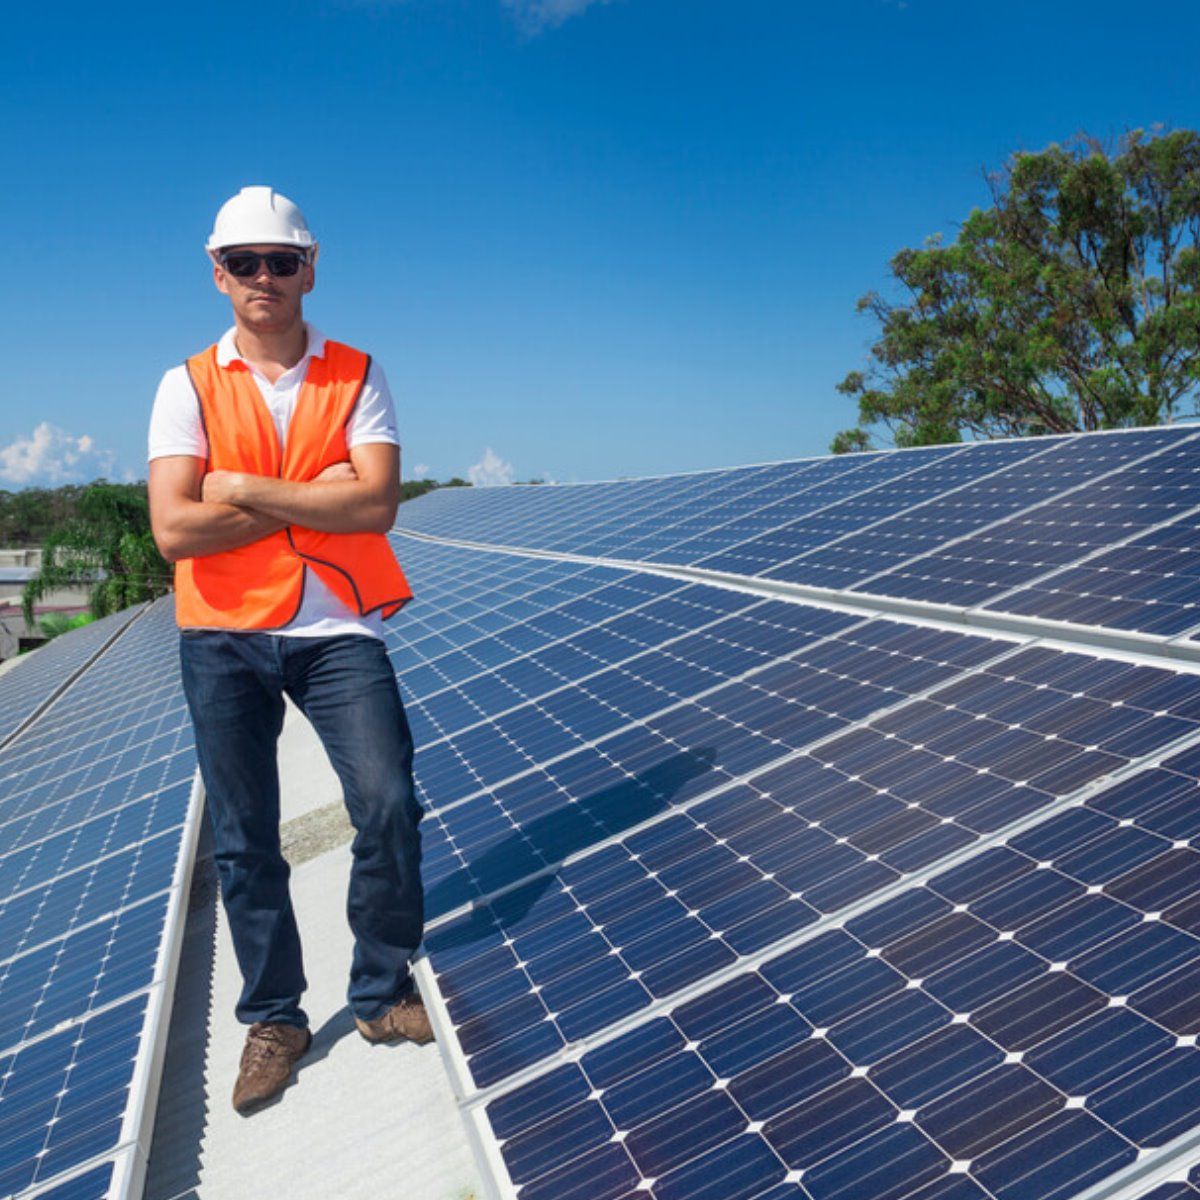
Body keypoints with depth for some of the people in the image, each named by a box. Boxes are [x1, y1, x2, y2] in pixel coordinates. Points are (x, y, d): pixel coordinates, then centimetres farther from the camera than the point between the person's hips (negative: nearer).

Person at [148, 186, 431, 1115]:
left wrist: (246, 490, -13)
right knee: (246, 841, 7)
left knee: (388, 806, -9)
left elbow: (377, 505, -12)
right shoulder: (189, 387, 3)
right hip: (224, 636, 1)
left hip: (338, 629, 0)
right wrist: (317, 498, -10)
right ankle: (274, 1019, 25)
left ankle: (383, 991, 14)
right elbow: (174, 530, -10)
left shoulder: (356, 378, 3)